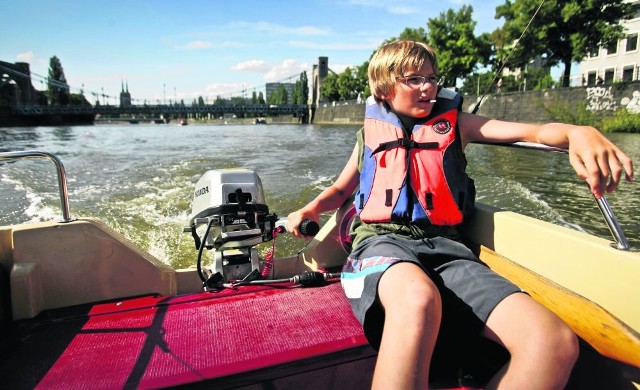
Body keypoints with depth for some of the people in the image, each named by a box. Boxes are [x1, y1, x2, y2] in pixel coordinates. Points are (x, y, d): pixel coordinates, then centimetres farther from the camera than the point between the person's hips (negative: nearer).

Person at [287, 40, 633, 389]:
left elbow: (529, 131, 6)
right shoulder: (370, 133, 21)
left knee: (556, 343, -23)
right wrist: (309, 210, 10)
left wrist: (577, 132, -17)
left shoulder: (454, 122, 19)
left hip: (443, 245, 2)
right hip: (383, 240, -2)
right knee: (418, 300, -42)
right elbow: (340, 189, 30)